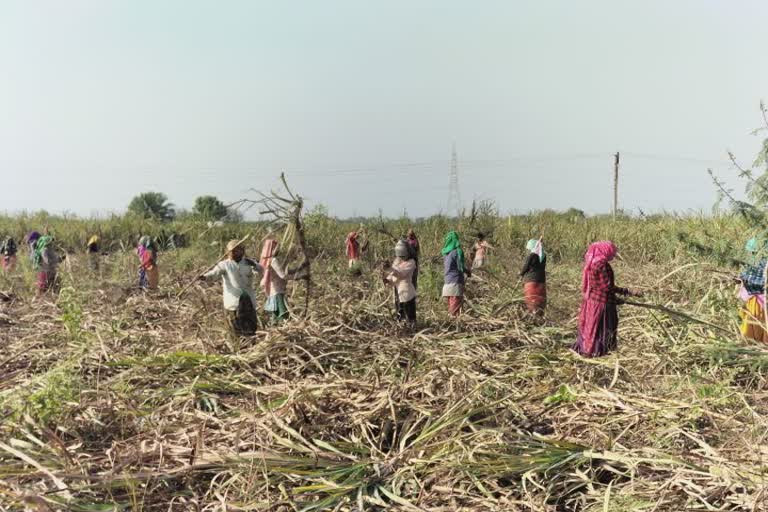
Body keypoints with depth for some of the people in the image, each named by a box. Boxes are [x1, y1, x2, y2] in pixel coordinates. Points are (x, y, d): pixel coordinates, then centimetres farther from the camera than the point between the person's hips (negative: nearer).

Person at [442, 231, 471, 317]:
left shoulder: (446, 252, 7)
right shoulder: (457, 251, -12)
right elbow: (461, 267, -12)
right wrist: (468, 271, 8)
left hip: (447, 282, 6)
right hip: (456, 282, -6)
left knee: (451, 306, 14)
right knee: (456, 307, -3)